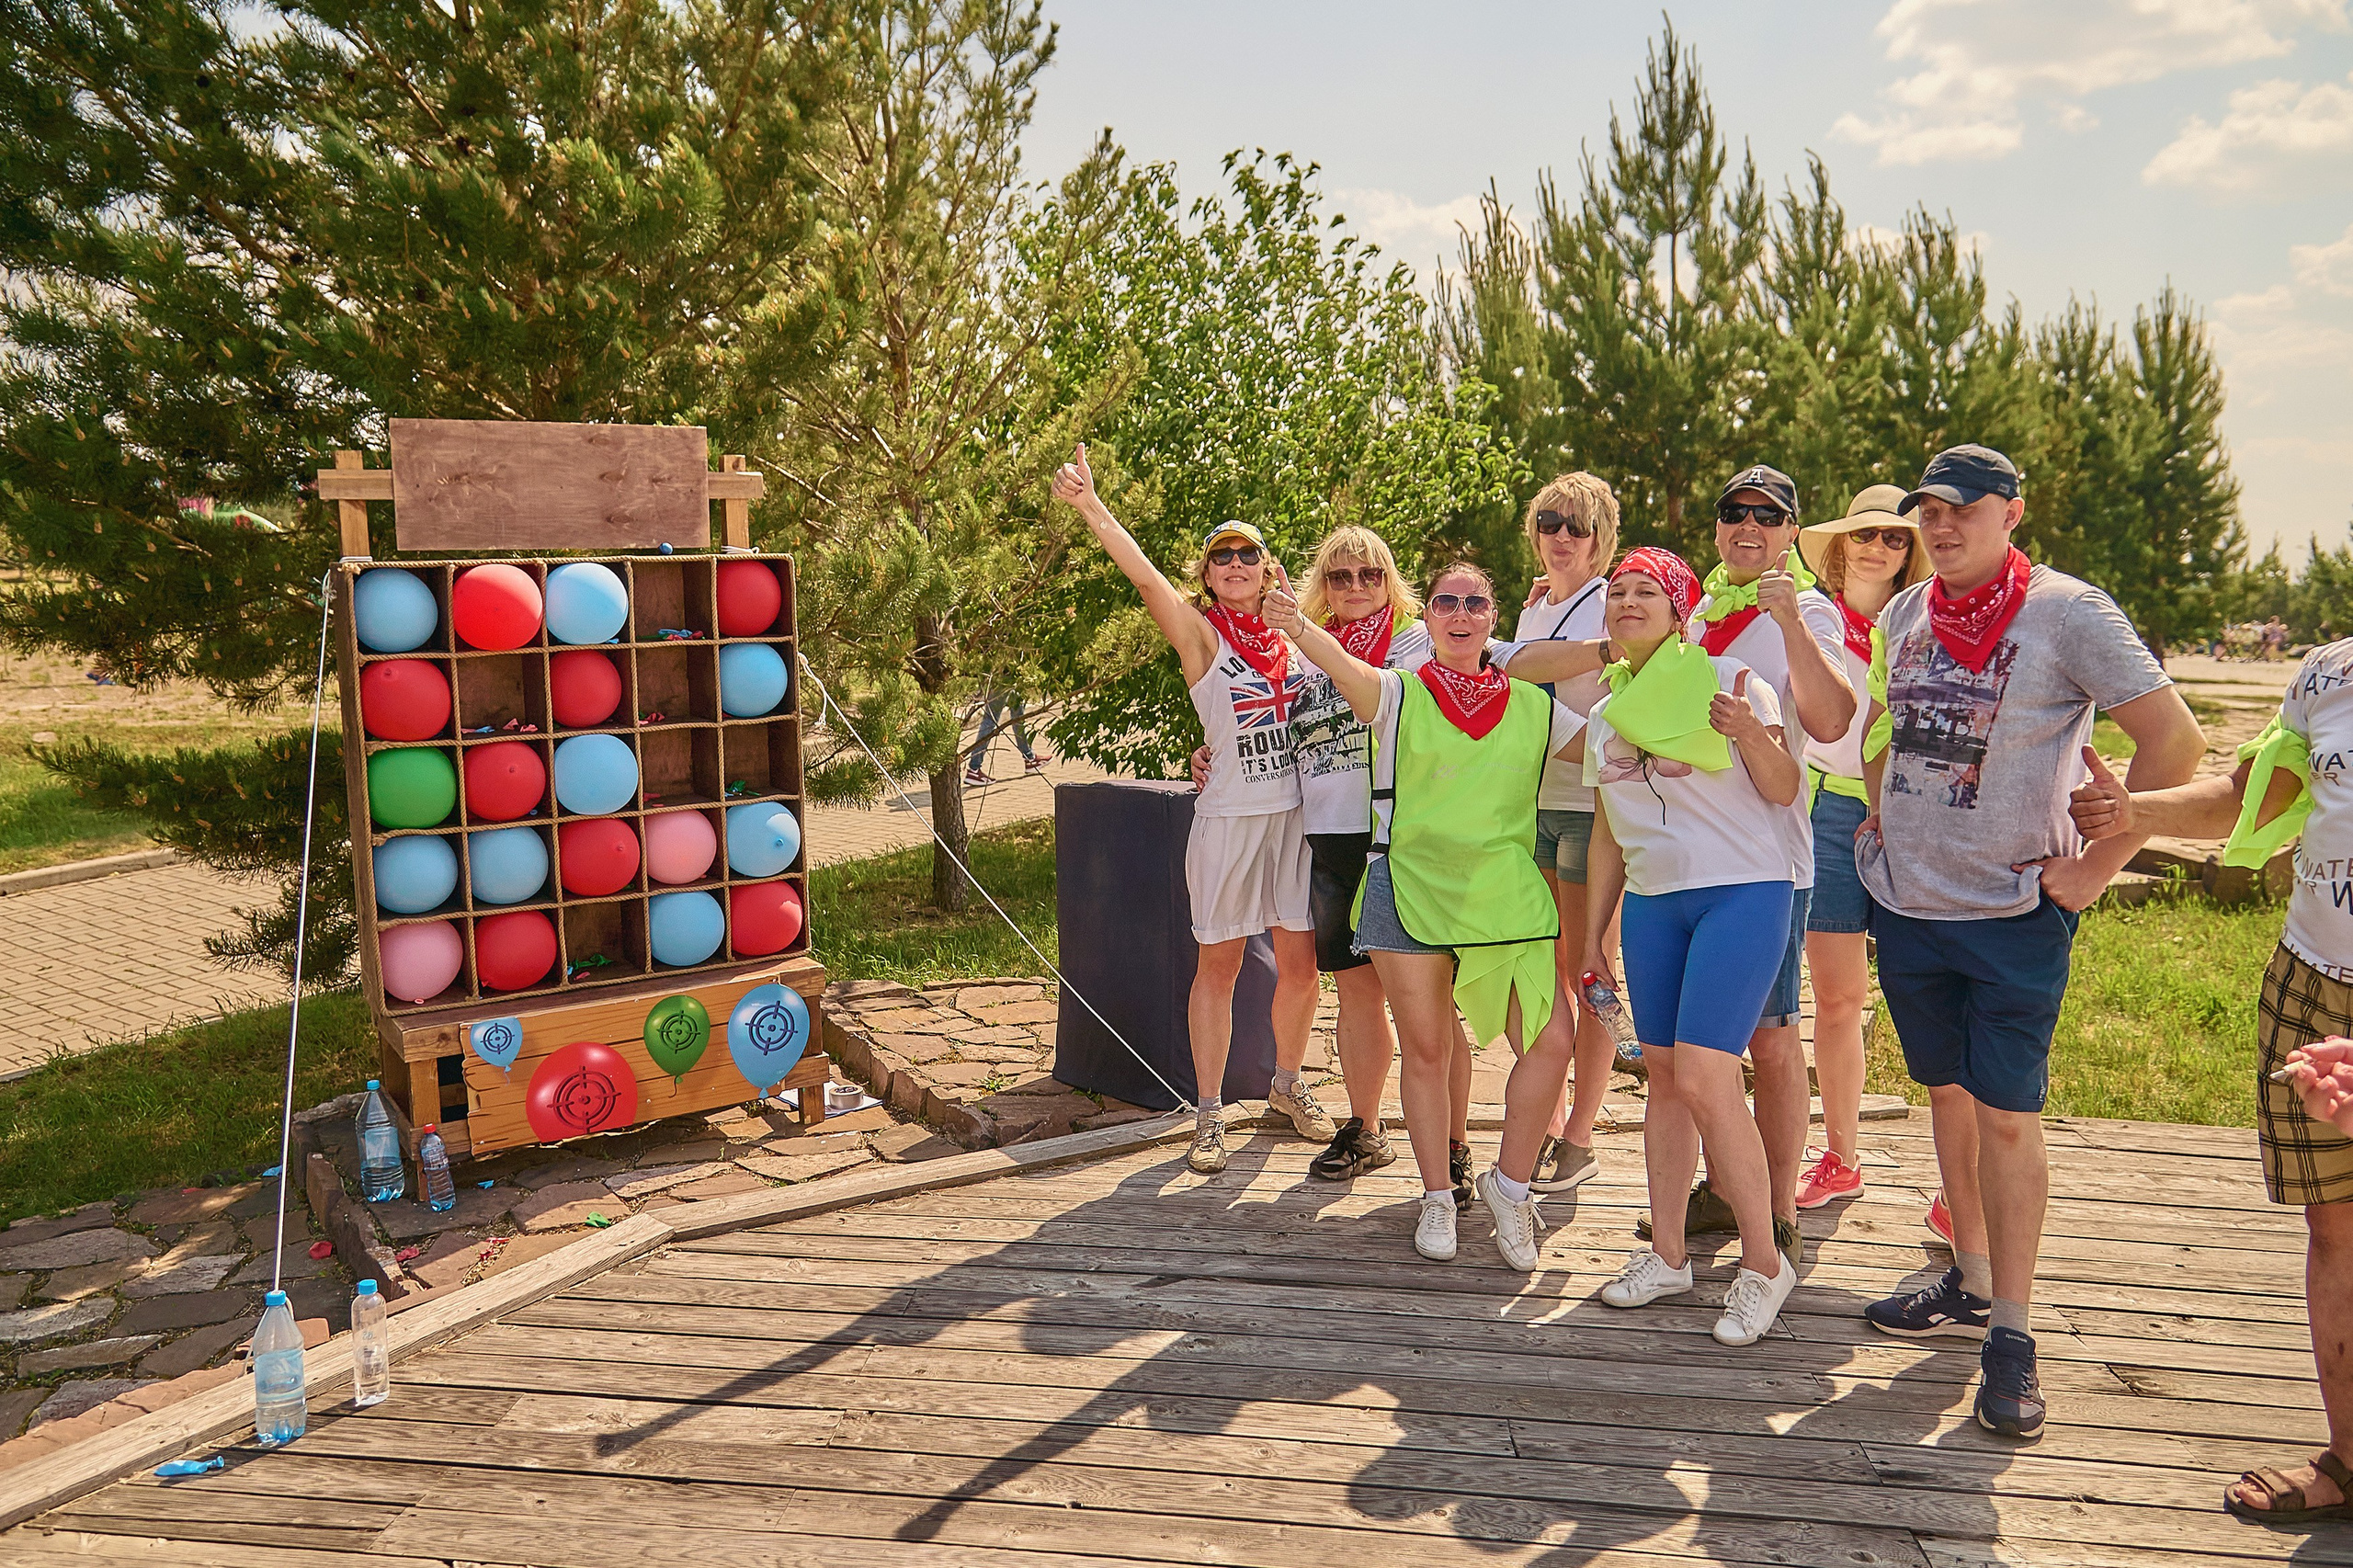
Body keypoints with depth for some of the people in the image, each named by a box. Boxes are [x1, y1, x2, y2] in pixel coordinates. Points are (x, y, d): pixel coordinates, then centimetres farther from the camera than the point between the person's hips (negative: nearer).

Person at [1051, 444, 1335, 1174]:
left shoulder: (1292, 634, 8)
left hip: (1297, 813, 4)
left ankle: (1288, 1085, 30)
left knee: (1300, 961, 8)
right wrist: (1090, 505, -32)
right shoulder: (1199, 635, -4)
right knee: (1219, 964, 2)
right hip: (1229, 817, -4)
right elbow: (1145, 576, -20)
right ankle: (1209, 1113, 13)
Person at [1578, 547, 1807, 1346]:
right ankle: (1667, 1254, 20)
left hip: (1742, 894, -6)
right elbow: (1607, 835, 18)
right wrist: (1591, 935, 18)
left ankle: (1764, 1261, 0)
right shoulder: (1606, 715, 12)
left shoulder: (1729, 681, -3)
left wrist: (1750, 733, -26)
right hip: (1651, 903, 6)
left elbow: (1784, 792, -7)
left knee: (1704, 1078, -14)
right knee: (1664, 1077, 7)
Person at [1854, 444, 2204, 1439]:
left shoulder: (2068, 612, -11)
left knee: (2007, 1116, -3)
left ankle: (2009, 1333, 8)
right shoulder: (1904, 614, 6)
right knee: (1948, 1095, 15)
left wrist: (2099, 867, -12)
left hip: (2013, 912, -5)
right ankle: (1973, 1283, 30)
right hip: (1906, 901, 6)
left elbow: (2174, 740, -12)